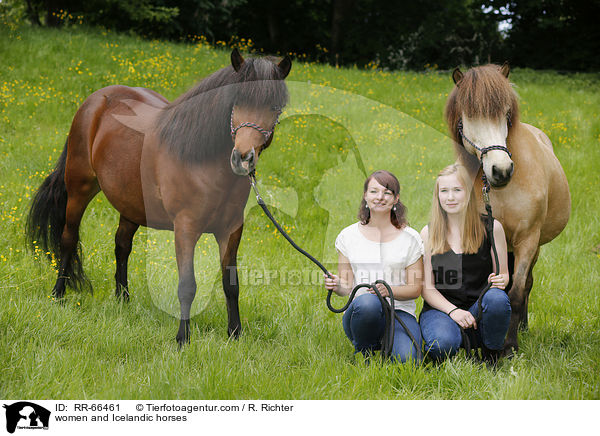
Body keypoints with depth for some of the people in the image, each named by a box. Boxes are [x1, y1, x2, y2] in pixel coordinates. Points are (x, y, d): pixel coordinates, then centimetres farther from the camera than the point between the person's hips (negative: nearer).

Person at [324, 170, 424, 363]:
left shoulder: (410, 238, 6)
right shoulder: (348, 236, 8)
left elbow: (415, 289, 3)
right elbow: (346, 286, 8)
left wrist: (389, 290, -17)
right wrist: (337, 285, -16)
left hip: (399, 312, 0)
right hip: (360, 312, 0)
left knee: (405, 359, -31)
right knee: (367, 302, -38)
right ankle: (362, 354, -8)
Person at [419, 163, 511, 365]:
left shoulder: (492, 228, 3)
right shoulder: (428, 233, 5)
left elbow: (503, 274, 9)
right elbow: (427, 287, 2)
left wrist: (501, 280, -17)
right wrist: (453, 311, -17)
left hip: (479, 308, 1)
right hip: (440, 308, -1)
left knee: (497, 299, -35)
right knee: (443, 344, -36)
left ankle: (491, 355, -7)